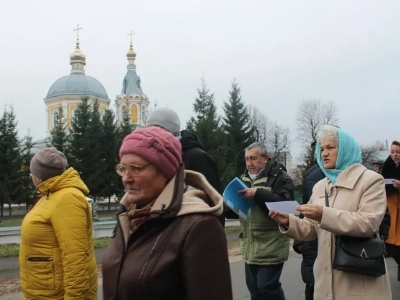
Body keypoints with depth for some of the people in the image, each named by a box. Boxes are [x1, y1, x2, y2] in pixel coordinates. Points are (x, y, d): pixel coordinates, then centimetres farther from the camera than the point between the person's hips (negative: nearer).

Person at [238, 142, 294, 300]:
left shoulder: (279, 177, -9)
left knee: (267, 285, -6)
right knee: (253, 286, 13)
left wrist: (258, 193, -30)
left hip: (270, 246, -7)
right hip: (250, 246, 7)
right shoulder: (244, 177, 13)